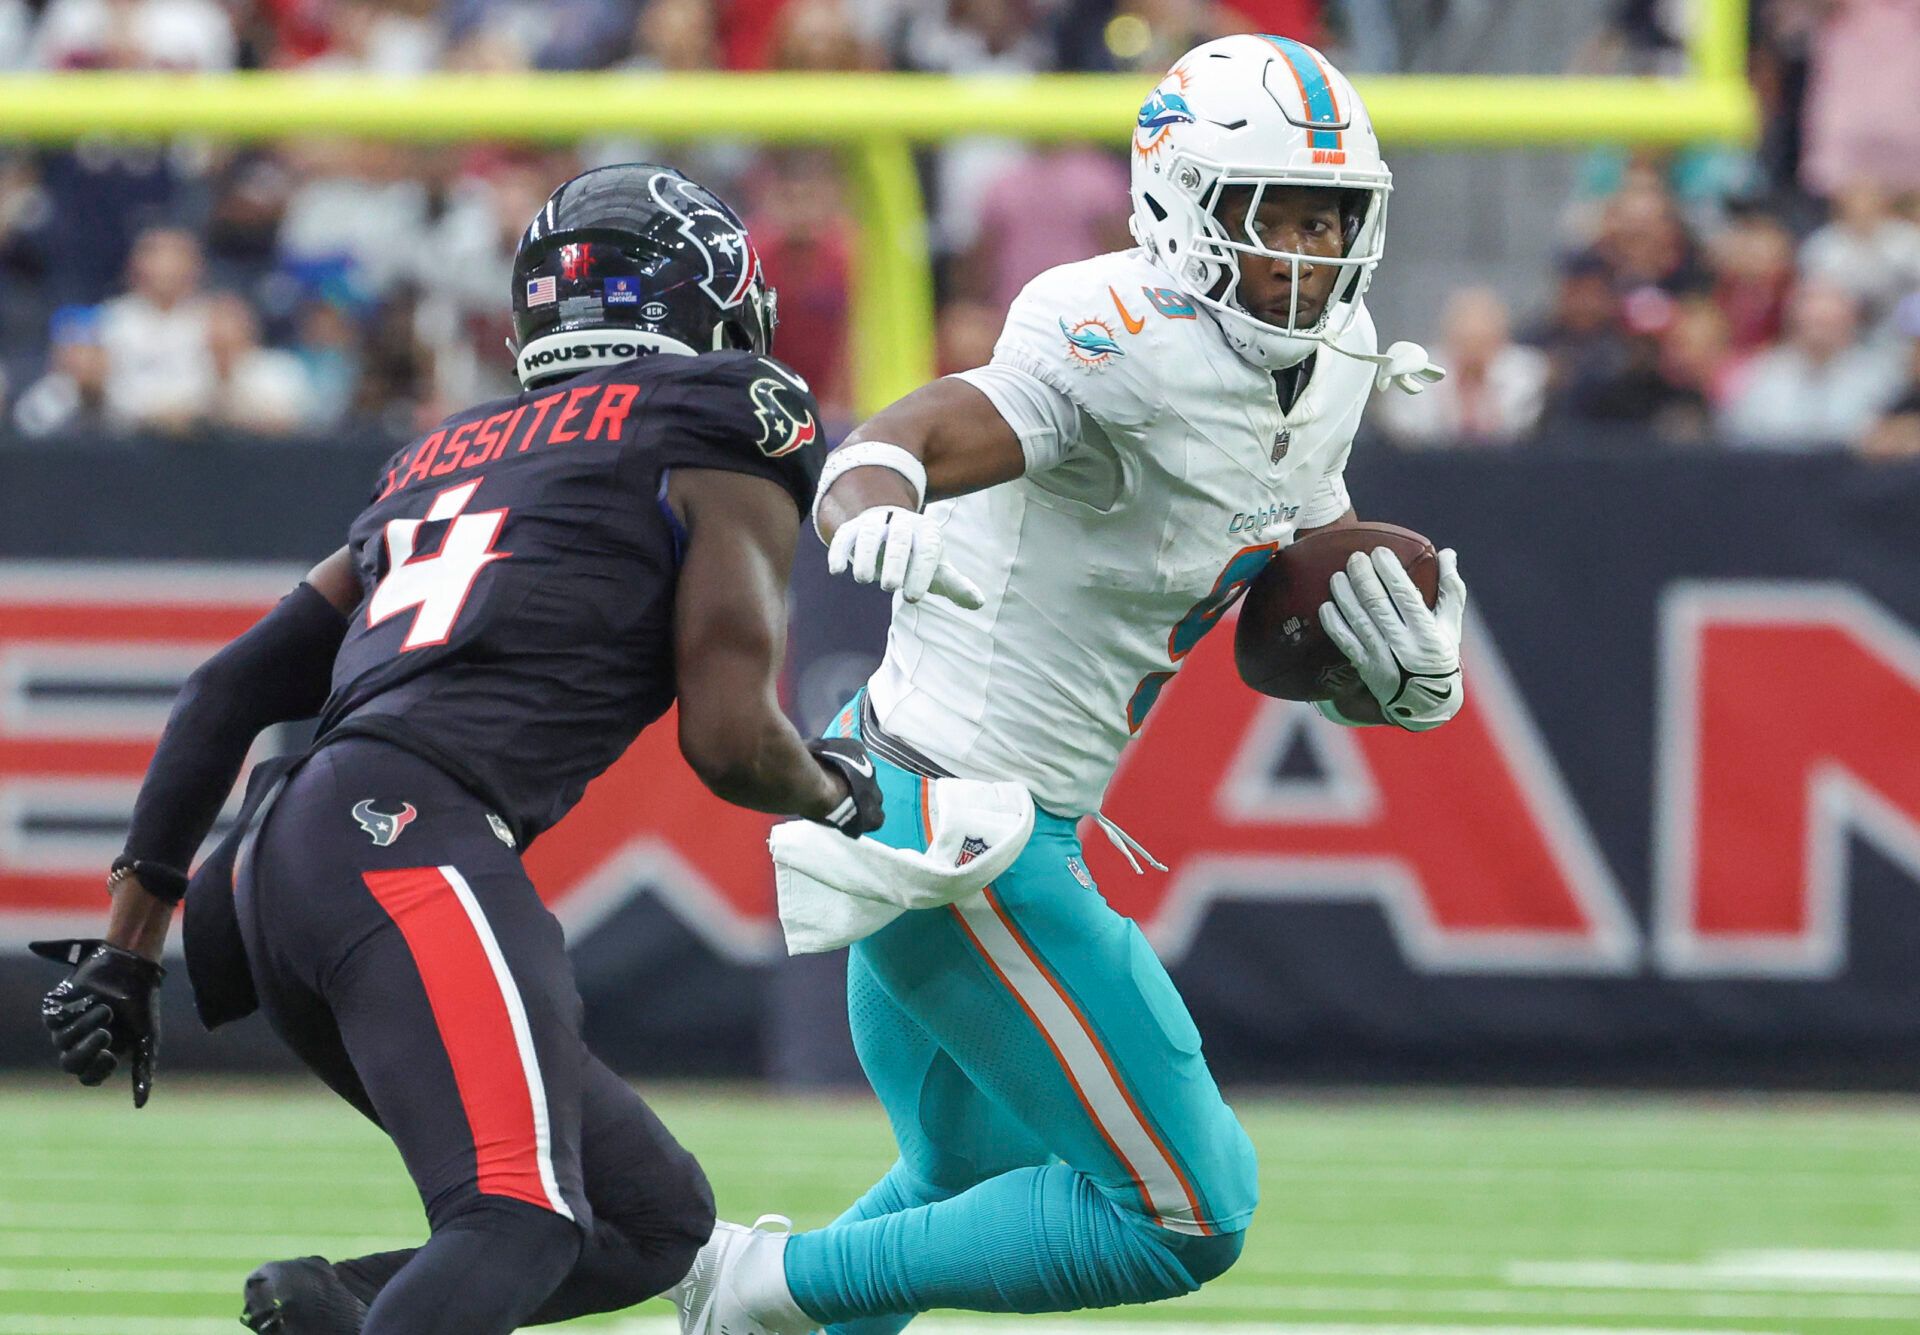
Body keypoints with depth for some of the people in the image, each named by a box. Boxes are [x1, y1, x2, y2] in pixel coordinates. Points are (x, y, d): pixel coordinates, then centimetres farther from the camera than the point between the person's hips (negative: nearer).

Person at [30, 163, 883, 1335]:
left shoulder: (443, 460, 31)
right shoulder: (724, 441, 11)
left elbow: (231, 691, 27)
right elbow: (729, 740, 1)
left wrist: (131, 941, 28)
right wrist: (840, 794, 23)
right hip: (411, 836, -8)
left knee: (655, 1223, 12)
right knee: (518, 1226, -26)